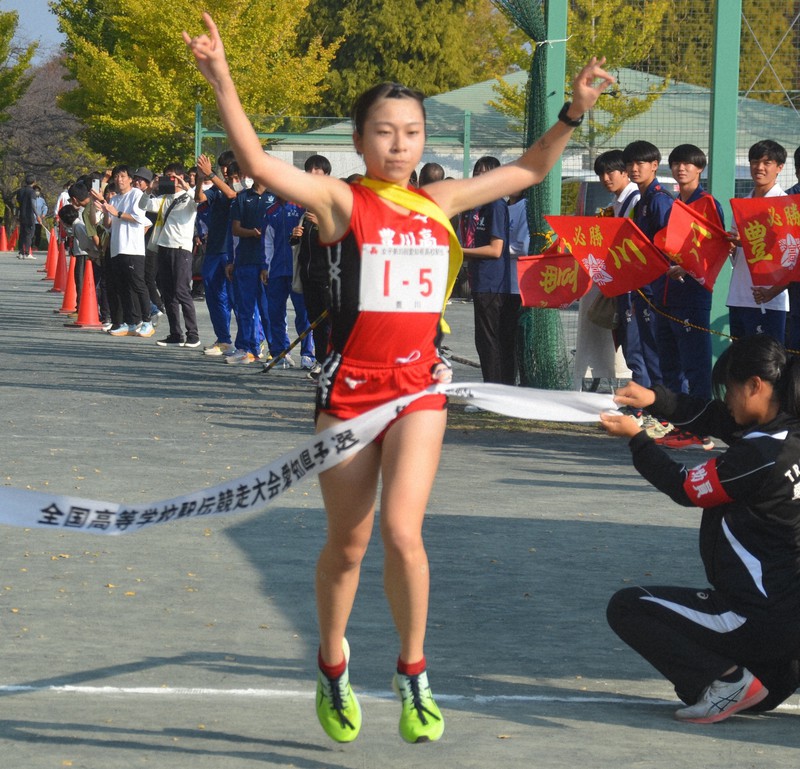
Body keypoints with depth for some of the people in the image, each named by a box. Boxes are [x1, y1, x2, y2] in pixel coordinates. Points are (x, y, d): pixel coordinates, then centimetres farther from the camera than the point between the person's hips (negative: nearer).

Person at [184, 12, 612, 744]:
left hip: (419, 388, 2)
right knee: (348, 544, 9)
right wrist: (222, 82, -33)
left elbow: (530, 170, 15)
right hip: (349, 388, -2)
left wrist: (574, 112, 5)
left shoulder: (439, 201, 4)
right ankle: (333, 671, 31)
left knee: (402, 531, -14)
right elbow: (258, 163, -22)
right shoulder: (341, 200, -7)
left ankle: (414, 676, 4)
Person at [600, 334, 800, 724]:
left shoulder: (761, 454, -23)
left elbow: (686, 488, -8)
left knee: (626, 608, 1)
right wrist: (655, 399, 2)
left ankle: (726, 680, -9)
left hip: (762, 621, -10)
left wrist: (635, 437, 4)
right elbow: (713, 417, 14)